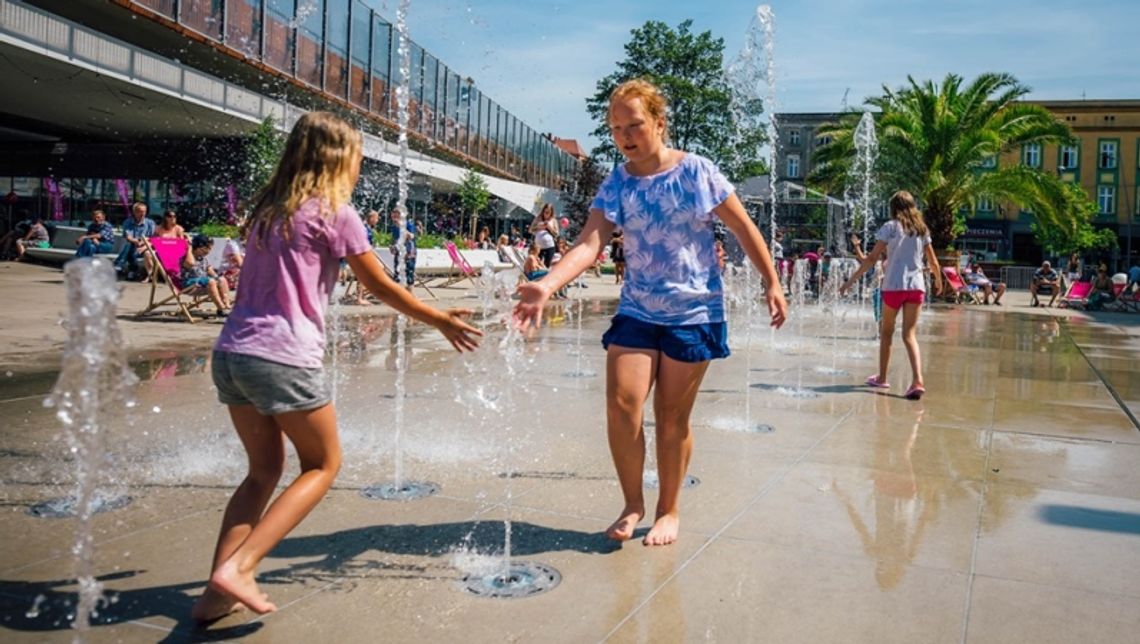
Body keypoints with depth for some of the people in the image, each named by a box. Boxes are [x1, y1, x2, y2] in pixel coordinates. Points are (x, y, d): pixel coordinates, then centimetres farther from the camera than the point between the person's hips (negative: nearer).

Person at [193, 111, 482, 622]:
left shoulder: (268, 208, 17)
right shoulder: (334, 212, -4)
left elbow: (255, 284, 15)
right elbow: (382, 288, 1)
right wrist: (442, 322, 12)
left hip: (231, 352, 7)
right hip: (283, 359, -7)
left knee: (264, 470, 19)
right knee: (322, 464, 11)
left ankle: (216, 591, 13)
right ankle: (238, 567, -1)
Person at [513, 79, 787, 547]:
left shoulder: (697, 171, -6)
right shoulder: (616, 185, -2)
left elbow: (743, 228, 2)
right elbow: (589, 243, -15)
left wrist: (771, 284, 3)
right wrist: (547, 285, -32)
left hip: (694, 314, -2)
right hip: (637, 311, 2)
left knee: (672, 416, 4)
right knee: (621, 403, -9)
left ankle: (669, 510, 23)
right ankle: (632, 504, 13)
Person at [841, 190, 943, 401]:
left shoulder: (890, 227, -2)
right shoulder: (922, 229, 11)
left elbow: (872, 258, -8)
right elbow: (933, 261, 16)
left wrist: (851, 281, -5)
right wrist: (938, 281, 35)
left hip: (894, 285, -3)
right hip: (917, 286, 3)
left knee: (887, 331, 13)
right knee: (910, 334, 1)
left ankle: (882, 378, 23)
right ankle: (917, 380, -17)